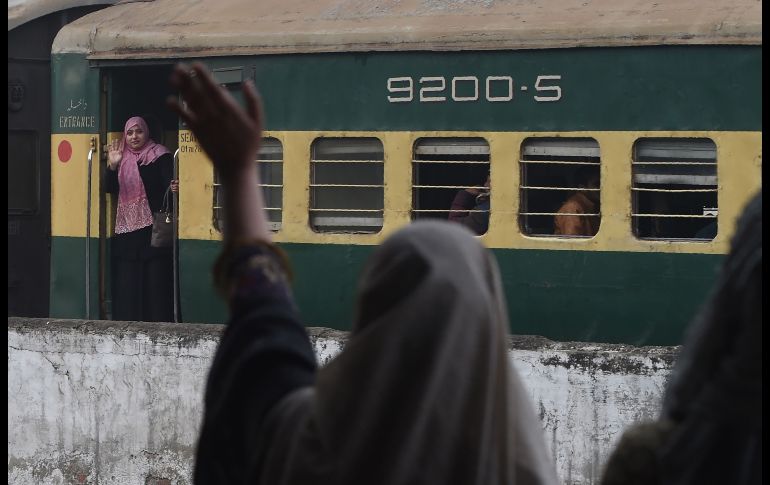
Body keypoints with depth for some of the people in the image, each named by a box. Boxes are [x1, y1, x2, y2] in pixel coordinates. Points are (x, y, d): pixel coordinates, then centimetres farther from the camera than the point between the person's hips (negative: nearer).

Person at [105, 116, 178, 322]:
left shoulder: (160, 156, 1)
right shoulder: (123, 159, 15)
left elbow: (168, 184, -11)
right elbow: (110, 187, 6)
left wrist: (173, 189, -34)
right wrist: (112, 165, -10)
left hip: (152, 229, -5)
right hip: (126, 229, 5)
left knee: (155, 280, -8)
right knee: (127, 282, 2)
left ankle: (158, 323, -7)